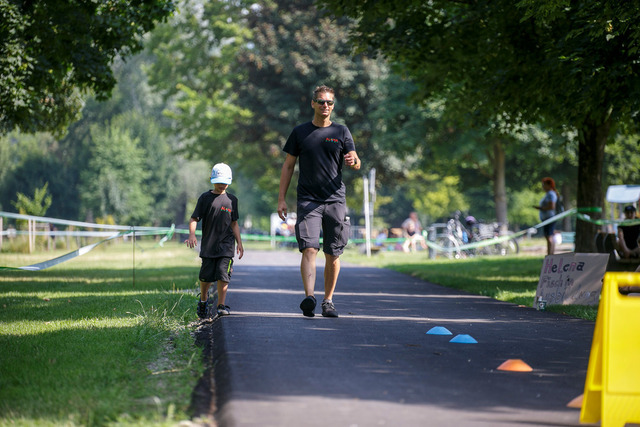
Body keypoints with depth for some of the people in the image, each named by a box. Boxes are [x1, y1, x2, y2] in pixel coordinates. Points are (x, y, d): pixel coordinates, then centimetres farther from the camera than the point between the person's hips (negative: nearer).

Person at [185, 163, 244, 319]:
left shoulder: (232, 199, 11)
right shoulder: (205, 198, 3)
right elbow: (194, 219, 0)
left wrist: (239, 242, 12)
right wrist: (192, 235, -18)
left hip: (226, 243, 1)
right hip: (208, 243, -1)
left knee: (223, 273, -10)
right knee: (206, 275, 0)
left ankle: (221, 305, -4)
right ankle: (203, 300, 26)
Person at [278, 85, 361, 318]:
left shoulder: (341, 132, 8)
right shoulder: (300, 132, 9)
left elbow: (356, 164, 2)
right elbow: (288, 166, 11)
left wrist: (354, 161, -23)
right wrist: (281, 199, 5)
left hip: (335, 200, 1)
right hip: (308, 201, -1)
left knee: (333, 254, 3)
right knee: (309, 249, -16)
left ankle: (328, 301, 14)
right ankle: (309, 296, -28)